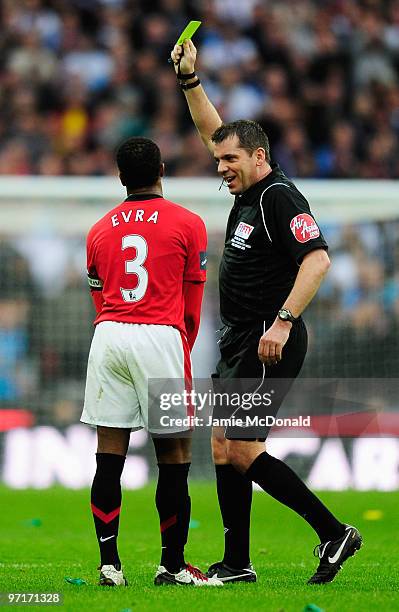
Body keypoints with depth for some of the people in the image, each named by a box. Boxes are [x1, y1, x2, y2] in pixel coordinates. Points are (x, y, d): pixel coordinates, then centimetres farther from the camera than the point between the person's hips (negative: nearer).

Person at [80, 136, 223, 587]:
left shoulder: (99, 231, 15)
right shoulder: (187, 224, 5)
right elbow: (192, 306, 9)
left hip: (107, 333, 4)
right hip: (161, 337, -4)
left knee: (109, 456, 3)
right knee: (174, 457, 3)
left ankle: (109, 563, 2)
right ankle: (172, 565, 6)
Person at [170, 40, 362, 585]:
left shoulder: (279, 197, -15)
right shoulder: (248, 191, 12)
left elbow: (317, 258, -26)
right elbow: (215, 132, 25)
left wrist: (283, 321, -31)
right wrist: (189, 80, 18)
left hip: (269, 344, -10)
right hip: (240, 342, 10)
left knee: (242, 451, -11)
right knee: (224, 448, 9)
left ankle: (333, 532, -7)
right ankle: (237, 564, 13)